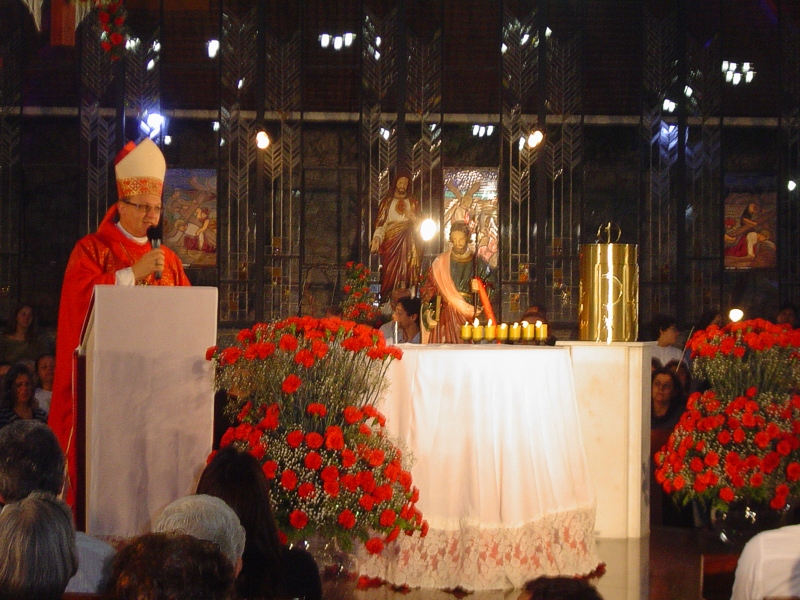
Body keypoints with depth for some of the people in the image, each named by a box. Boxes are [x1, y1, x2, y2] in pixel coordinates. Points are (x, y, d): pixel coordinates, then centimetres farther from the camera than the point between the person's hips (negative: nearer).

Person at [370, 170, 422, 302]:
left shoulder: (413, 202, 16)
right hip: (391, 243, -1)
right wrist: (376, 238, -14)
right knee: (390, 275, -9)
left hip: (409, 245, 1)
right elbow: (380, 223, 3)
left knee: (407, 275, -10)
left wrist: (413, 217, -11)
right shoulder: (387, 202, 12)